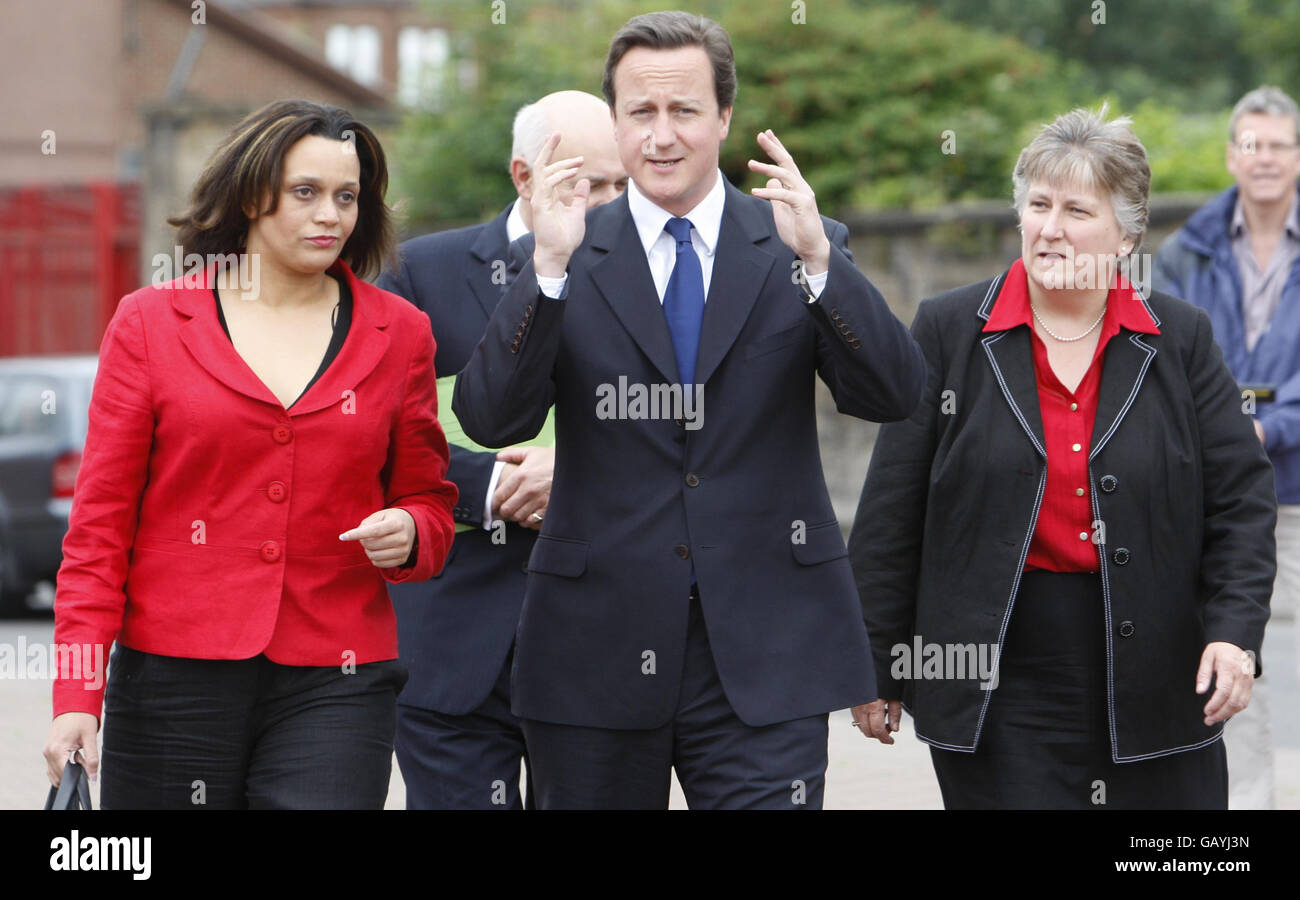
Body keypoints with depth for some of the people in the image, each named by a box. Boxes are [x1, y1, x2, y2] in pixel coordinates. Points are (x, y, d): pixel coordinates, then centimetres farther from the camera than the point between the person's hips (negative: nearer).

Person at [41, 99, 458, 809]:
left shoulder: (398, 333, 9)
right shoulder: (149, 322, 5)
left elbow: (429, 501, 19)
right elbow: (101, 519, 3)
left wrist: (407, 534, -7)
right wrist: (78, 695, -4)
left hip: (334, 686, 1)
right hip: (175, 674, -1)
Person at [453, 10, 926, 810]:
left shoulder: (801, 248, 4)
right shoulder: (562, 259, 3)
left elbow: (895, 395, -7)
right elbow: (490, 420, -8)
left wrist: (817, 258, -21)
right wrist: (549, 265, -20)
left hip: (763, 653, -1)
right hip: (601, 646, 1)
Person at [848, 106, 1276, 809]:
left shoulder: (1182, 340, 6)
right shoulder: (949, 331, 2)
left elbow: (1243, 499, 5)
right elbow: (892, 512, 3)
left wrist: (1236, 631, -9)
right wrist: (875, 665, 2)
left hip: (1153, 684, 2)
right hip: (999, 688, -1)